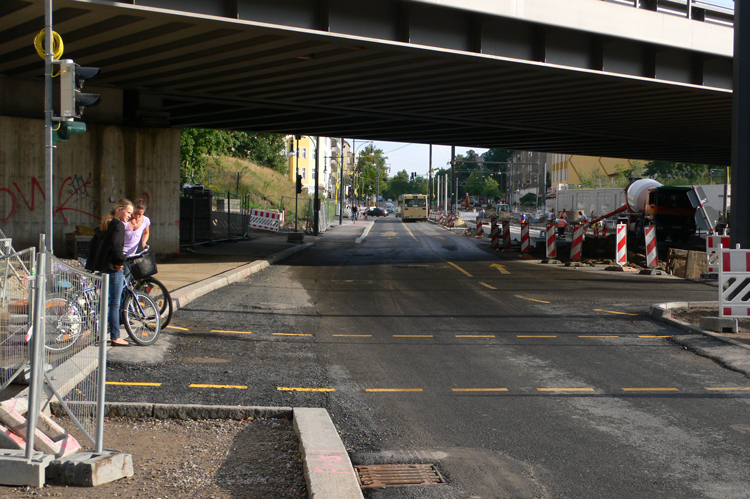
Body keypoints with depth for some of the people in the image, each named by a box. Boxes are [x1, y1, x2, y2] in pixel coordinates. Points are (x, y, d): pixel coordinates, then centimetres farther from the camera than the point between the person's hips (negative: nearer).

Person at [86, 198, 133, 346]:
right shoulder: (118, 225, -12)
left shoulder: (105, 225, 15)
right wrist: (120, 261, -16)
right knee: (115, 303, -5)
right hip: (113, 268, -9)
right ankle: (116, 337, -3)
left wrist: (96, 263, 16)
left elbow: (92, 244, 15)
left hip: (101, 267, 9)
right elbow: (116, 244, -27)